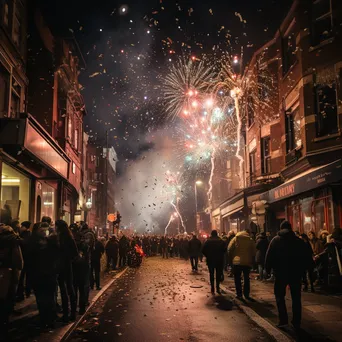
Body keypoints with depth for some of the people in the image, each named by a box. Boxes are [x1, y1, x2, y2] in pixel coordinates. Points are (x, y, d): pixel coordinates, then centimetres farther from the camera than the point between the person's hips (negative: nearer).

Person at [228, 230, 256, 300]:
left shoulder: (235, 238, 1)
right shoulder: (251, 240, 3)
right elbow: (254, 252, 2)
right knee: (246, 279, 15)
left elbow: (229, 250, -3)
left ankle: (239, 294, 6)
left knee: (237, 279, 8)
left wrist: (230, 259, 6)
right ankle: (246, 295, 15)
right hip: (247, 262, 1)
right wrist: (252, 262, 11)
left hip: (237, 262, -1)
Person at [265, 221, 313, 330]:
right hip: (296, 273, 2)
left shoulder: (275, 240, 0)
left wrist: (268, 269, 1)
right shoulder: (299, 240, 5)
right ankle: (296, 323, 11)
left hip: (281, 273, -2)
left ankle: (283, 320, -2)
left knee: (280, 296, 9)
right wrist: (302, 269, 12)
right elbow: (308, 258, 3)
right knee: (296, 297, 10)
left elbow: (269, 256, -7)